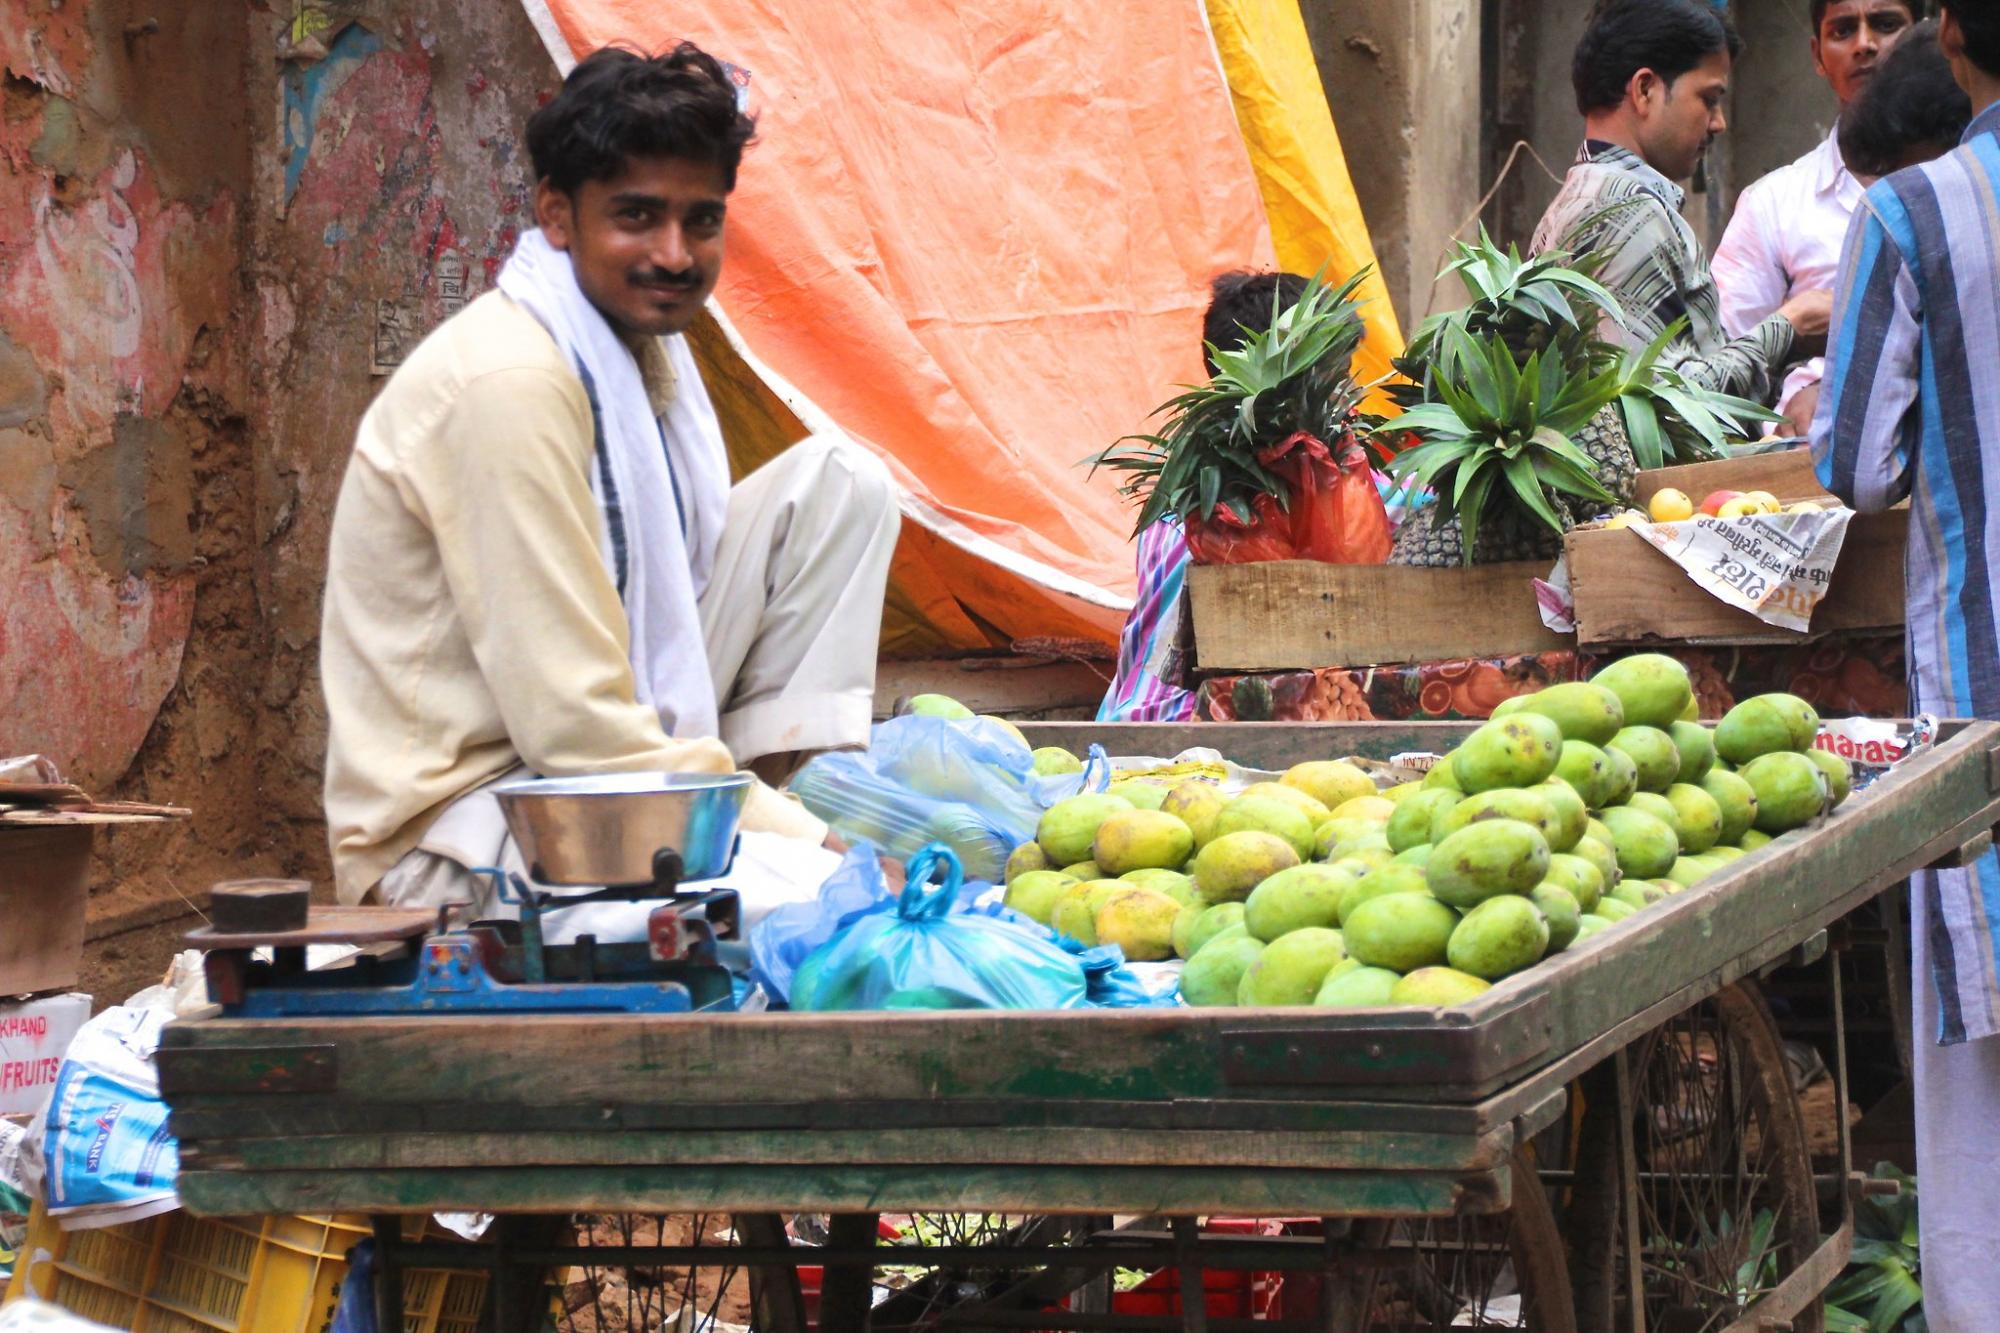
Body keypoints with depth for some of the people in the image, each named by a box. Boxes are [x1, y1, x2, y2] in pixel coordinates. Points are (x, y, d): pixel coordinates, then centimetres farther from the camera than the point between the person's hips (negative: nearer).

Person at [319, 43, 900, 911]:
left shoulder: (643, 336, 8)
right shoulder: (510, 382, -21)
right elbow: (574, 727, -24)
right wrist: (812, 844, -20)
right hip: (461, 829, -10)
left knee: (840, 482, 4)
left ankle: (779, 781, -2)